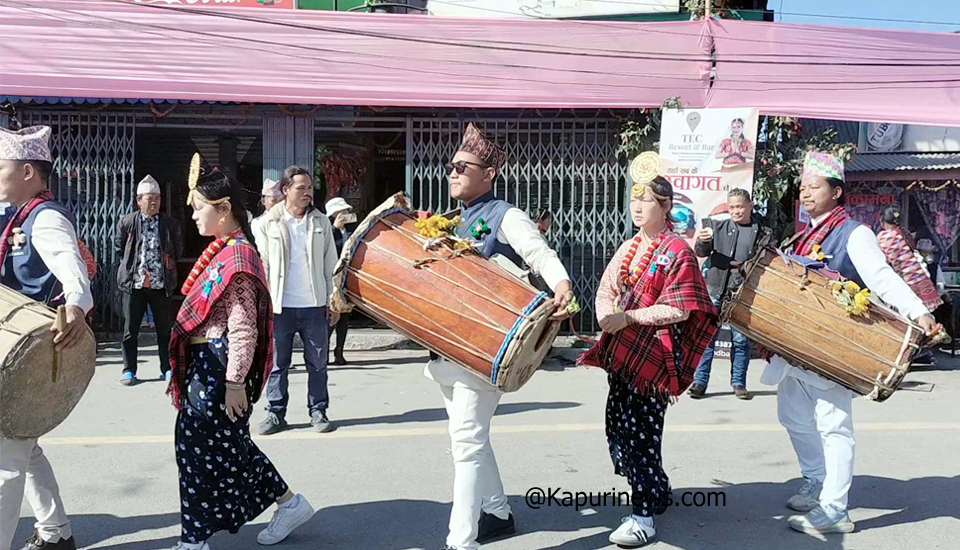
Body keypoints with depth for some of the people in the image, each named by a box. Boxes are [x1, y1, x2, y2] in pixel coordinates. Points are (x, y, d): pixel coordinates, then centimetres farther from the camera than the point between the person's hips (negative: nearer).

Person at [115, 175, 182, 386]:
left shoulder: (170, 224, 1)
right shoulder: (127, 222, 0)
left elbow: (178, 250, 14)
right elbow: (118, 247, 13)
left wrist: (169, 266, 10)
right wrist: (129, 265, 7)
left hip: (161, 284, 1)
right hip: (134, 283, 0)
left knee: (165, 328, 7)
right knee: (130, 329, 5)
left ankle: (167, 369, 17)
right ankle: (129, 370, 15)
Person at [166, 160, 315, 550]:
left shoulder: (236, 255, -16)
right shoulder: (223, 250, 13)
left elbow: (242, 327, -20)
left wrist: (234, 382, -21)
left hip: (219, 366, -10)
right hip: (207, 365, 10)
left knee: (200, 446, -1)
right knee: (226, 445, 16)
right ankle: (289, 504, 26)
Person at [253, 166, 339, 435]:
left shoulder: (321, 223, 6)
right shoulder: (268, 224, 1)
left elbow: (331, 264, 8)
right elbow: (261, 266, 2)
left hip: (315, 306, 1)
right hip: (280, 306, -1)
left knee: (318, 363, 8)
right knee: (277, 364, 7)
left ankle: (318, 411, 19)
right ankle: (275, 413, 18)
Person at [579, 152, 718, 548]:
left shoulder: (677, 252, -9)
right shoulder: (629, 248, 13)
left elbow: (679, 310, -17)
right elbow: (605, 291, 10)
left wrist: (628, 317, -19)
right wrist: (608, 317, -11)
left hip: (654, 355, -8)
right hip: (622, 352, 8)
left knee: (639, 431, -6)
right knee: (618, 426, 13)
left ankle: (644, 515, 5)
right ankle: (657, 492, 33)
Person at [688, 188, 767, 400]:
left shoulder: (760, 233, 5)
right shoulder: (719, 228, 6)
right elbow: (701, 253, -2)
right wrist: (702, 241, -23)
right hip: (716, 290, 0)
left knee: (741, 339, 7)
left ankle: (738, 383, 18)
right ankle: (699, 381, 7)